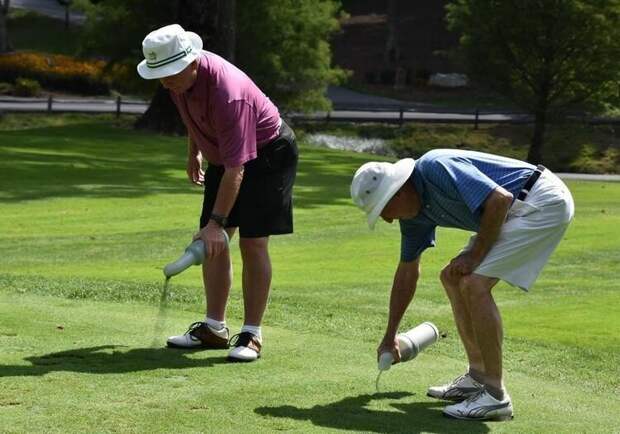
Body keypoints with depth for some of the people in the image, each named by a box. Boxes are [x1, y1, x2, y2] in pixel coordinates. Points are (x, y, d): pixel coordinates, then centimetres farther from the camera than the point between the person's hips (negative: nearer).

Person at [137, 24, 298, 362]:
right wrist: (194, 151, 19)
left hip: (268, 153, -8)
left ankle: (251, 335, -6)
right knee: (212, 242, 5)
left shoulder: (228, 93, -37)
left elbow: (235, 169, -36)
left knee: (253, 243, -13)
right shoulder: (181, 77, -13)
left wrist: (217, 221, -36)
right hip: (223, 155, 8)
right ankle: (214, 329, 12)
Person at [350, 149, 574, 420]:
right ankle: (478, 378, 19)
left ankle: (495, 396, -12)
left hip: (544, 202, -10)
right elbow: (407, 271, 19)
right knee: (452, 277, 12)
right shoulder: (415, 212, 7)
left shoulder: (435, 168, -22)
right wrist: (390, 337, 26)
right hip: (516, 213, 10)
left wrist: (476, 254, -16)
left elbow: (500, 199, -29)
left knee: (474, 283, -18)